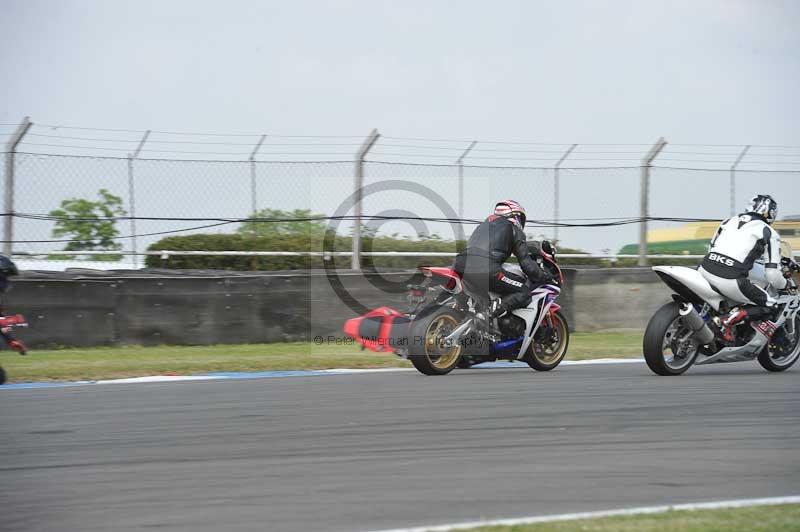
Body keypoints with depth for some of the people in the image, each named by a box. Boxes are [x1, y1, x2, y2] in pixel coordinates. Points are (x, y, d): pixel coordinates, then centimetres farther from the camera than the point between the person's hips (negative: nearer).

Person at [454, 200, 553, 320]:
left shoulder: (485, 223, 35)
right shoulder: (514, 229, 16)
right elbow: (527, 264, 10)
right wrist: (545, 277, 25)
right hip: (487, 271, -7)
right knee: (525, 292, 2)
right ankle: (495, 309, -24)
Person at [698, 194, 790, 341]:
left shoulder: (729, 221, 22)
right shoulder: (769, 233, 7)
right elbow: (772, 275, 2)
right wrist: (784, 284, 24)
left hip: (706, 270, 6)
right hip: (730, 280, -6)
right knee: (769, 306, 10)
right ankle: (731, 319, -12)